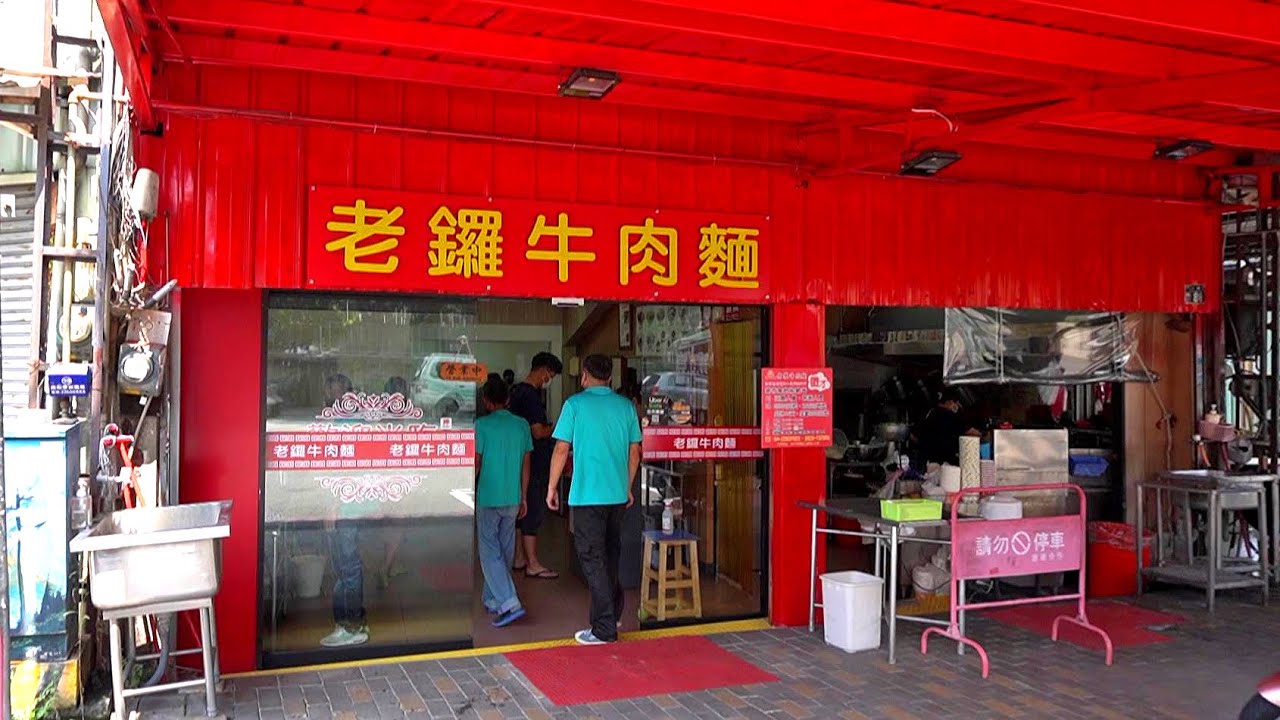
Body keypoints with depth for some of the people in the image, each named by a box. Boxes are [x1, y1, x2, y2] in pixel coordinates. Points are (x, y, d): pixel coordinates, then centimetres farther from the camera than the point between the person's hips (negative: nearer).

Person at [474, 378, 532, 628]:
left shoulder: (482, 425, -10)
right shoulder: (522, 425, 4)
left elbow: (475, 464, -8)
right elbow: (525, 466, 7)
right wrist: (523, 498, 15)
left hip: (488, 499, -5)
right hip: (512, 500, 5)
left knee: (490, 552, -2)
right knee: (505, 552, 15)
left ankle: (509, 603, -14)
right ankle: (493, 600, 27)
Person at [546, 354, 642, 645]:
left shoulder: (575, 404, -6)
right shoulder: (625, 405, 6)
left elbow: (561, 449, -7)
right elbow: (634, 451, 10)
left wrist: (552, 487, 3)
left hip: (587, 495, -5)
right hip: (618, 494, 5)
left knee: (592, 558, 0)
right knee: (611, 555, 19)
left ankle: (604, 629, 0)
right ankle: (613, 614, 31)